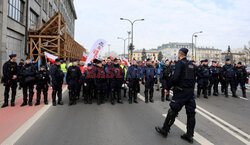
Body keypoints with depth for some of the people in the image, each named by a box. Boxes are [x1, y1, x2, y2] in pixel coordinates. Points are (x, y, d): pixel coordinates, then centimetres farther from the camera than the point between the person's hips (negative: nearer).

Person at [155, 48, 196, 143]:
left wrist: (167, 88, -14)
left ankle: (164, 130, 18)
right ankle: (189, 135, 21)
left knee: (172, 111, 4)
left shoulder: (180, 63, -11)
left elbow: (175, 77, -23)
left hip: (181, 91, -7)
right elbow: (193, 78, 15)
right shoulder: (191, 64, 12)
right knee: (191, 112, 10)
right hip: (190, 91, 8)